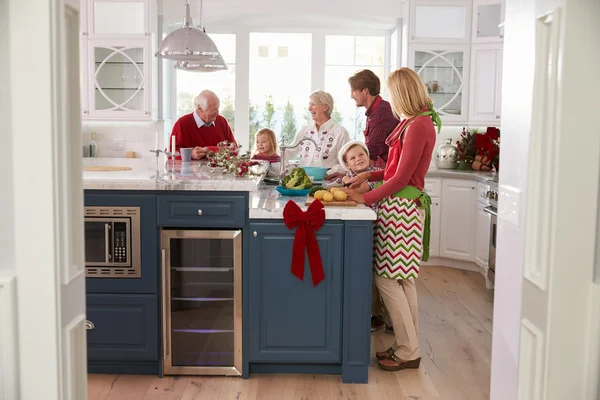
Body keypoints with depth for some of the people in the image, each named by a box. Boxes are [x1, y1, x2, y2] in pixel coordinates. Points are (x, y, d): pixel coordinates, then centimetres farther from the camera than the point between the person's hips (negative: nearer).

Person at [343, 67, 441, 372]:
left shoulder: (417, 126, -16)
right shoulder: (416, 123, 14)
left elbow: (401, 178, -17)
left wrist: (366, 198, -12)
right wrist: (369, 175, 16)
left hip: (401, 208, -10)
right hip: (403, 207, 10)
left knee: (386, 278, -5)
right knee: (402, 279, 13)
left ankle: (408, 352, 4)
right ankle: (407, 346, 22)